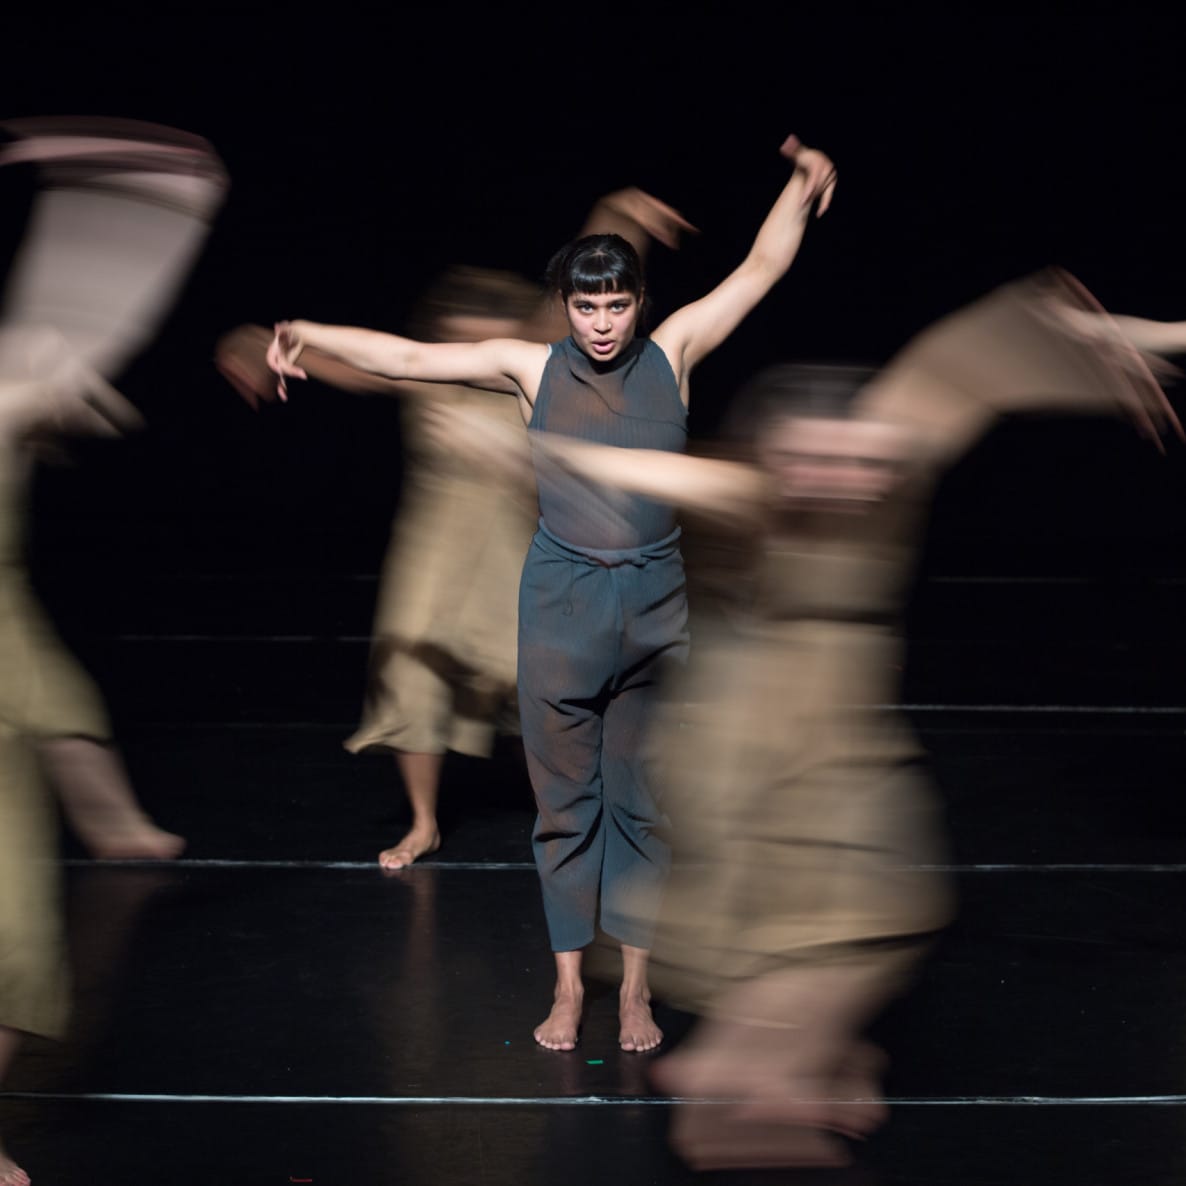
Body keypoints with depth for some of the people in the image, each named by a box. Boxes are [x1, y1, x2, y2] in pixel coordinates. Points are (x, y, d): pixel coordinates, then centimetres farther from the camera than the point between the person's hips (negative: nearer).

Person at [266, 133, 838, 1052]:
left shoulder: (673, 354, 2)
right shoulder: (532, 368, 1)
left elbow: (760, 270, -1)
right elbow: (407, 356, -2)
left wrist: (802, 190, -14)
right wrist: (306, 336, -9)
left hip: (656, 604, 0)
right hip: (561, 604, 0)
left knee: (643, 800, 7)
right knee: (565, 798, 6)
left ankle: (636, 987, 17)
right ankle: (569, 985, 16)